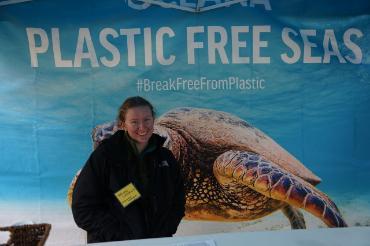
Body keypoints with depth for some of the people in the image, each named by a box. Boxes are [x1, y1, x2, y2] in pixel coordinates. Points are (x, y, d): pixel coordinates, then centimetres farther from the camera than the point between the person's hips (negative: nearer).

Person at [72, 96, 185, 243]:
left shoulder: (165, 157, 5)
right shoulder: (105, 155, -6)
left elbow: (177, 202, 11)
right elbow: (84, 208, -7)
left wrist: (162, 234, -4)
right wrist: (122, 238, -12)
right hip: (114, 242, -1)